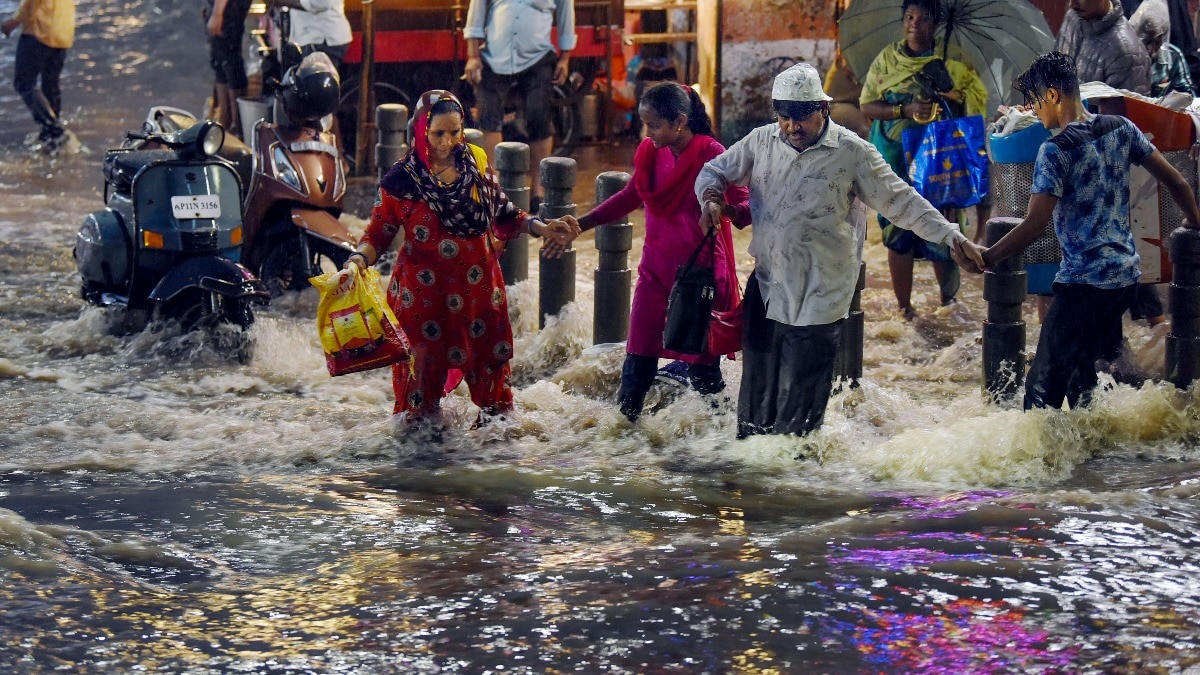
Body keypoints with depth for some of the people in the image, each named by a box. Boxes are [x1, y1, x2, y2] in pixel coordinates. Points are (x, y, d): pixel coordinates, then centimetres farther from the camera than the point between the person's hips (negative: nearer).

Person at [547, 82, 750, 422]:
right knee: (640, 352, 7)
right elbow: (630, 197, 15)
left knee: (701, 358, 1)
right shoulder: (651, 153, 2)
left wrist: (724, 210, -42)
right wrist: (580, 224, 11)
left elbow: (746, 207, -18)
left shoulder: (710, 154, -16)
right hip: (656, 265, 5)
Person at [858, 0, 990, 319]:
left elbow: (979, 96, 7)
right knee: (898, 234, 0)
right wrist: (905, 110, -16)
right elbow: (867, 105, 0)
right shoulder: (887, 59, 5)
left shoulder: (953, 60, 5)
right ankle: (904, 306, 11)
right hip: (896, 159, 1)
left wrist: (955, 96, -14)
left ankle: (948, 299, 17)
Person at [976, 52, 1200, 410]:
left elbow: (1035, 224, -19)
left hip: (1083, 282, -8)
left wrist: (986, 258, -10)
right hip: (1125, 275, 8)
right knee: (1081, 371, 19)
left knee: (1044, 384, -7)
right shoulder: (1120, 129, 5)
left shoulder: (1056, 151, -14)